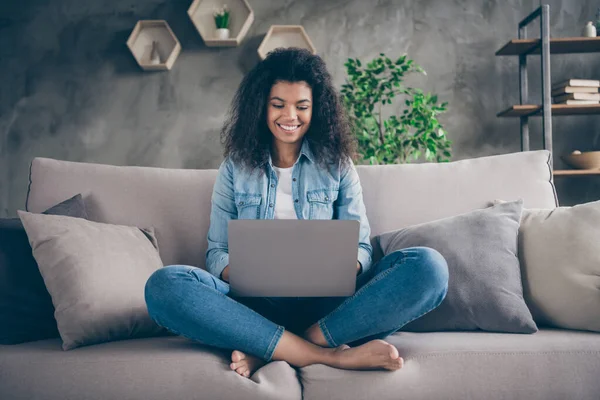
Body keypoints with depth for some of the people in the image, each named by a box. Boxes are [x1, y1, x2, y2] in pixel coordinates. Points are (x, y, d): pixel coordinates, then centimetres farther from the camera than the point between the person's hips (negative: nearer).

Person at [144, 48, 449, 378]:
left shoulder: (338, 165, 13)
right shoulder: (236, 167, 14)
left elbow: (361, 247, 9)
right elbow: (216, 252, 10)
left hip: (328, 305, 1)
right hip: (258, 305, 0)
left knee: (428, 266, -24)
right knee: (164, 285, -29)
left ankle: (268, 352, -27)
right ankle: (332, 355, -31)